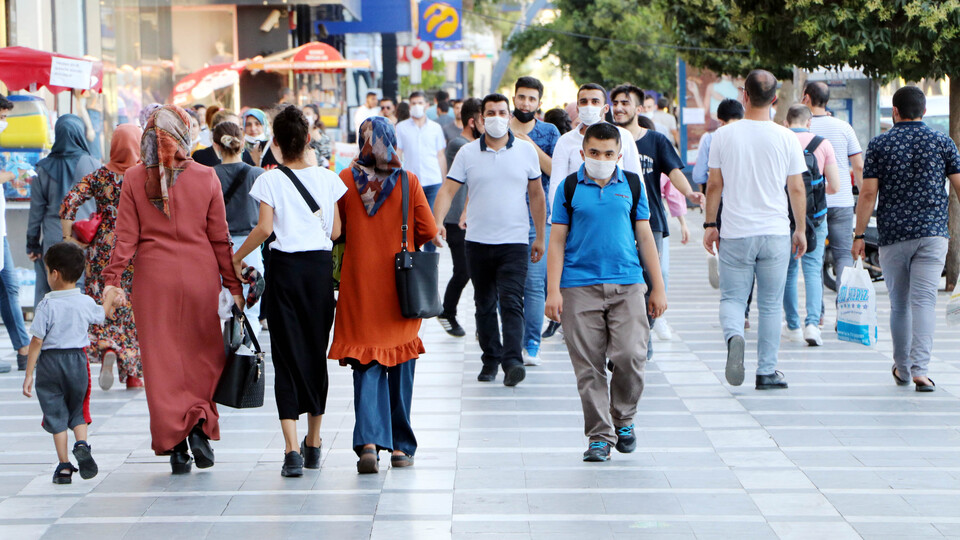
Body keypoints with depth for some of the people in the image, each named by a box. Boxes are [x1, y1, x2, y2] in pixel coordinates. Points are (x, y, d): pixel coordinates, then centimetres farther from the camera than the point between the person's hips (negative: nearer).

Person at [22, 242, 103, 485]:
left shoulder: (47, 305, -13)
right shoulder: (86, 303, -2)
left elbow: (37, 341, -13)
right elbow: (103, 315, 21)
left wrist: (28, 374, -7)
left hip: (50, 363, -3)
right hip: (77, 360, 3)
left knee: (56, 415, 5)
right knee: (77, 411, 18)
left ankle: (64, 466, 4)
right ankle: (81, 444, -9)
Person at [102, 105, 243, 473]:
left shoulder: (133, 178, -1)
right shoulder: (206, 178, -2)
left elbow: (126, 236, -5)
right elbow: (220, 238, 1)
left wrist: (113, 279, -2)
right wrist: (232, 285, 6)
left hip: (153, 277, 0)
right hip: (199, 276, 0)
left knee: (161, 360, 4)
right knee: (203, 355, 12)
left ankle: (174, 444, 0)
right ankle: (199, 423, -8)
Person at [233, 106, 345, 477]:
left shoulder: (270, 180, -4)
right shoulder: (327, 178, 3)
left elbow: (265, 228, -14)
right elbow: (335, 231, 3)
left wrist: (236, 258, -1)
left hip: (285, 267, -2)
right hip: (321, 265, 2)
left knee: (287, 354, -1)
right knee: (316, 351, 13)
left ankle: (292, 449, -13)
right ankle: (314, 444, 24)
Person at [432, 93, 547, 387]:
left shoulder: (526, 150, 4)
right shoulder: (468, 153, 3)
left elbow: (537, 195, 11)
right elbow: (448, 189, -3)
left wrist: (540, 236, 10)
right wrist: (437, 221, -20)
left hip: (515, 242, -2)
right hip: (477, 241, 2)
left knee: (511, 302, -14)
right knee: (484, 304, 10)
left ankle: (512, 361, -20)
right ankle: (490, 359, 21)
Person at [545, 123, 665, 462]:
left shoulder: (632, 185, 9)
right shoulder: (570, 188, 5)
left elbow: (645, 237, 12)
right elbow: (557, 241, 5)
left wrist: (658, 288, 9)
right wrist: (553, 291, -2)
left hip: (627, 285, 1)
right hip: (580, 287, -1)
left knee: (630, 356, -9)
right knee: (589, 366, -1)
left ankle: (623, 419, 15)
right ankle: (600, 435, 8)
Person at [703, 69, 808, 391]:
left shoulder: (724, 136, -3)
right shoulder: (786, 139, -3)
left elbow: (714, 185, 2)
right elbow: (797, 189, 2)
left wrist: (709, 224, 13)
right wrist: (801, 230, 13)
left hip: (735, 233, 0)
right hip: (775, 232, 0)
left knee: (732, 297, 7)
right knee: (770, 304, 9)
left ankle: (734, 336, -24)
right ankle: (767, 371, 11)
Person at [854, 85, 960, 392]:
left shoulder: (880, 144, 1)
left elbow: (868, 193, -2)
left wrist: (859, 235, 3)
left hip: (892, 235, 0)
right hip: (932, 233, 0)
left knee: (899, 304, 13)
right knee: (924, 301, -6)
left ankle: (902, 369, 25)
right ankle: (920, 369, -19)